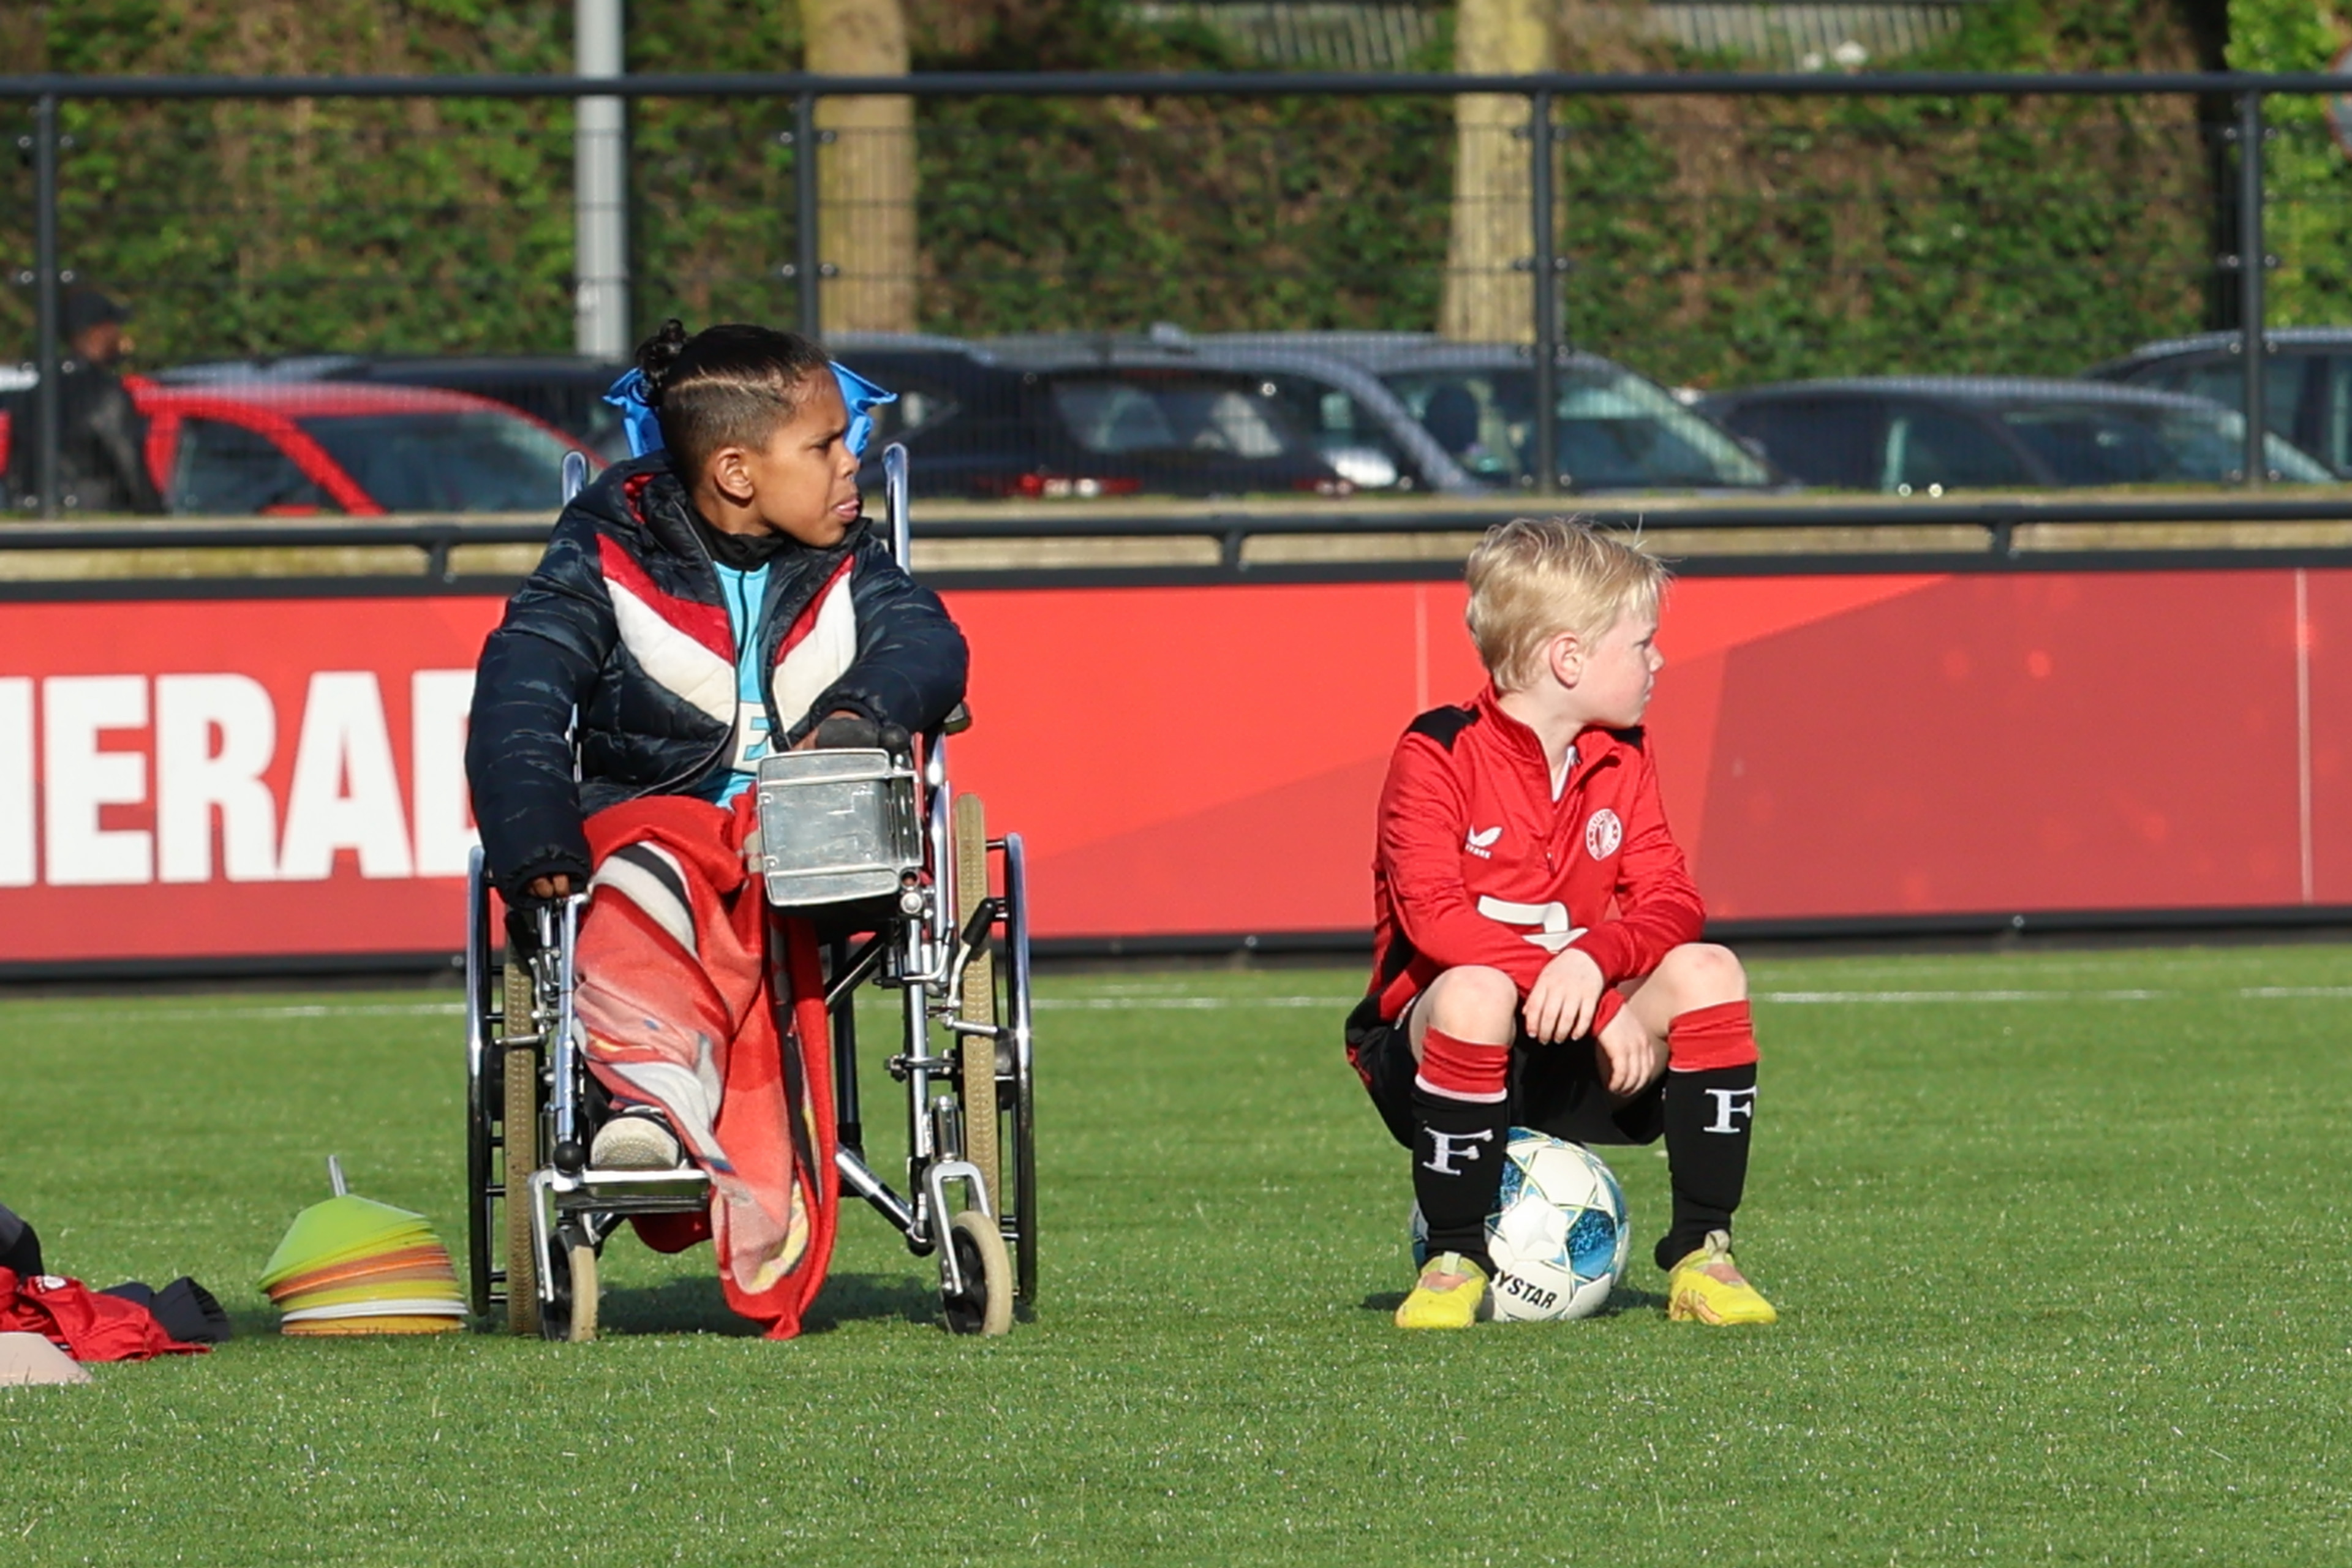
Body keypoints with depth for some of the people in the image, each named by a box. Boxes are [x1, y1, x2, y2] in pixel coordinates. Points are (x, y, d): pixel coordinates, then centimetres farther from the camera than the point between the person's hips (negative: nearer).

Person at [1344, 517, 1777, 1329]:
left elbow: (1670, 901, -5)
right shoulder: (1438, 757, -13)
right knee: (1476, 992, -38)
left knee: (1707, 971, -19)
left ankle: (1700, 1253, -12)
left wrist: (1594, 959, -30)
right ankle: (1454, 1263, -21)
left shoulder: (1622, 760, 6)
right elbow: (1435, 917, -25)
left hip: (1576, 1062, 5)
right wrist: (1602, 1007, -33)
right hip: (1433, 1046, -5)